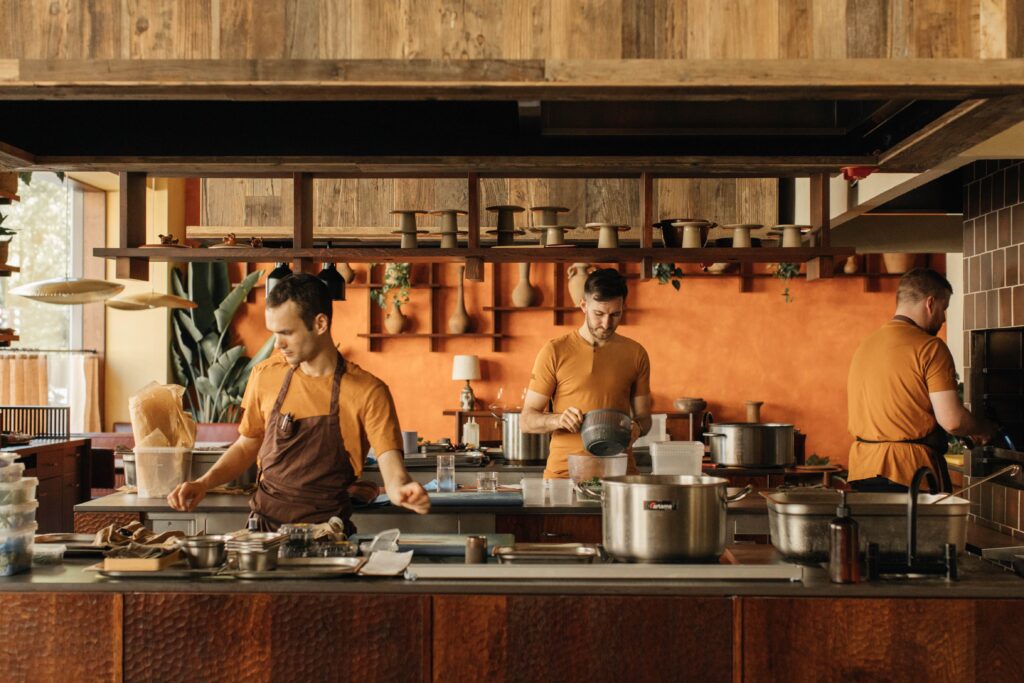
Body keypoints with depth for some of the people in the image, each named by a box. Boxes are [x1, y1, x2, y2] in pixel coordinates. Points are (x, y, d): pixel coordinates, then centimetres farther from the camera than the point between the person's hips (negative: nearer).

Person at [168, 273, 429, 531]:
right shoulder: (265, 375, 7)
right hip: (264, 521, 3)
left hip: (326, 529, -3)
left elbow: (392, 470, -13)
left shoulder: (367, 392, -7)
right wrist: (204, 484, 6)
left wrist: (402, 489, -35)